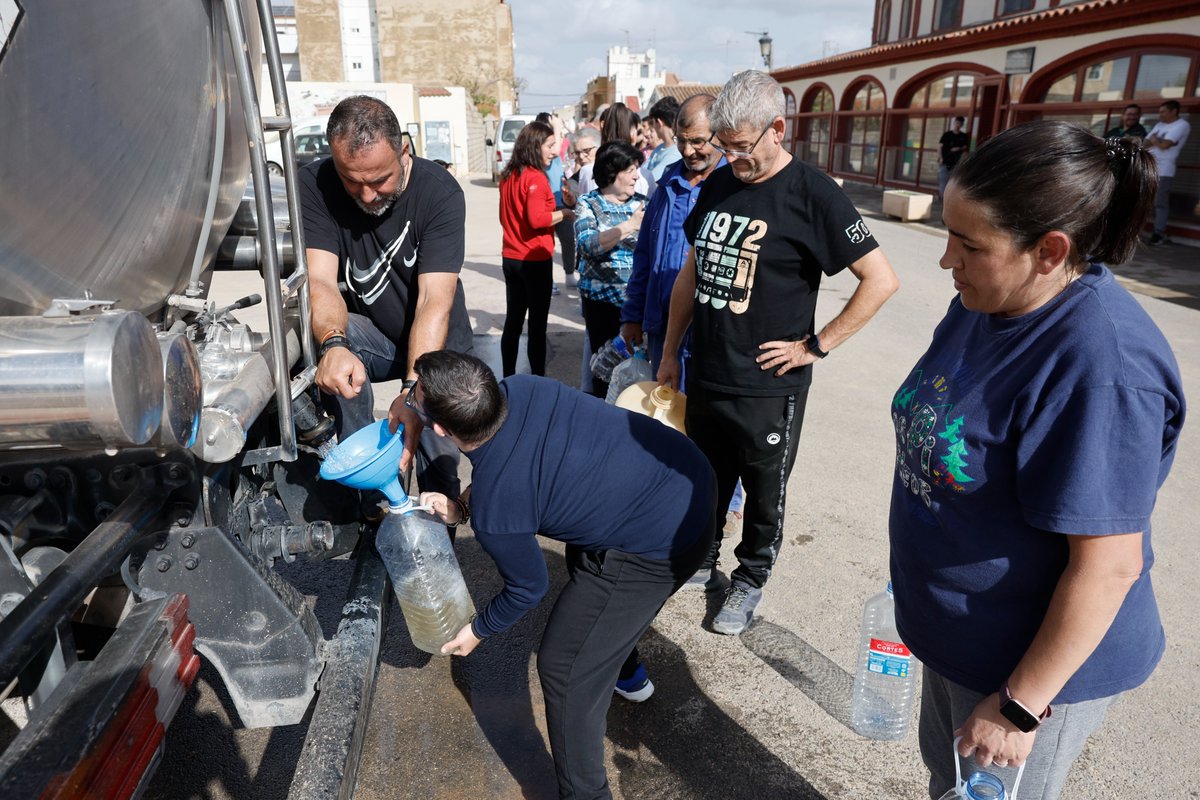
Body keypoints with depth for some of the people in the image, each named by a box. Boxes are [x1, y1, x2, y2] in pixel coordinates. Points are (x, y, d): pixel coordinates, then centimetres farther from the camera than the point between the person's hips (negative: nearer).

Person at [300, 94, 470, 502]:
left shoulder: (440, 190, -22)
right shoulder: (315, 185, -15)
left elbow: (435, 300, -30)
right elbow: (320, 280, -23)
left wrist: (413, 391, -43)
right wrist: (334, 344, -46)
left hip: (434, 345, -1)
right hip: (368, 334, 2)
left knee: (439, 470, -12)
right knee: (323, 330, -31)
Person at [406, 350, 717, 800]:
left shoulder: (494, 514, -25)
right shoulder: (520, 388, -9)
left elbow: (529, 588, -4)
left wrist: (479, 631, 14)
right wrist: (462, 506, 4)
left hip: (663, 544, -9)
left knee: (564, 669, 2)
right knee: (585, 561, 34)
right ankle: (627, 674, 56)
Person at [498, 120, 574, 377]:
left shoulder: (508, 176, 9)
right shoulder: (535, 177, -15)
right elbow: (537, 219, -25)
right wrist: (564, 214, -12)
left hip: (511, 258, 8)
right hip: (535, 260, -8)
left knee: (513, 321, 13)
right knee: (537, 325, 0)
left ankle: (508, 378, 21)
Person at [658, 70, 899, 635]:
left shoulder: (813, 195, -12)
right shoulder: (718, 185, 6)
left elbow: (881, 280, -13)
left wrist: (816, 346, -14)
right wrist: (670, 352, 13)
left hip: (768, 386, -5)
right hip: (704, 376, 5)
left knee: (764, 494, 13)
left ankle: (749, 580, 34)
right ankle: (701, 557, 42)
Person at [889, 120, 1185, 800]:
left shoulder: (1102, 367, -32)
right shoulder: (985, 304, -5)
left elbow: (1108, 566, -28)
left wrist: (1020, 706, -20)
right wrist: (916, 577, 18)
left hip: (1036, 660, -7)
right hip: (958, 628, 8)